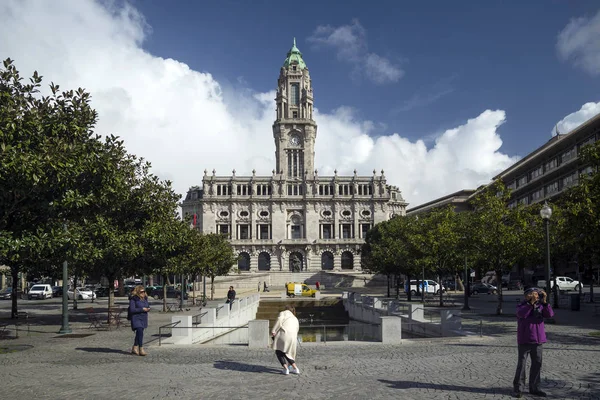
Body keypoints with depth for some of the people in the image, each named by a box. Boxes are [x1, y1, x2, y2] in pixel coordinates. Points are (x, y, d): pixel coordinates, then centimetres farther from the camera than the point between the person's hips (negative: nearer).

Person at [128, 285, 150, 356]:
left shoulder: (145, 298, 11)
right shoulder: (133, 299, -11)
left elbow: (147, 306, 23)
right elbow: (132, 310, -18)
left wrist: (148, 308, -1)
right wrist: (142, 309, -20)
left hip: (143, 318, 8)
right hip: (136, 318, -7)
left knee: (139, 334, 15)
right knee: (140, 333, -18)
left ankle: (134, 348, 29)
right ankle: (141, 350, -17)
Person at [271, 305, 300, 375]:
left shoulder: (284, 313, 16)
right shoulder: (295, 319, 32)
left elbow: (279, 320, -5)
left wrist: (273, 331, -7)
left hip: (283, 334, -6)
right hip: (293, 337, 6)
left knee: (279, 352, 10)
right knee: (287, 353, 22)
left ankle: (286, 369, -2)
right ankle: (295, 368, 15)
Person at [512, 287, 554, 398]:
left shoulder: (540, 306, 6)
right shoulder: (522, 306, -6)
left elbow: (550, 314, -9)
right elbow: (522, 314, -27)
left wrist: (544, 302, -19)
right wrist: (531, 302, -31)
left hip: (537, 340, 5)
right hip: (524, 340, -5)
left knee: (537, 364, 9)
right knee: (521, 364, -2)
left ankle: (534, 388, 20)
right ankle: (518, 388, 6)